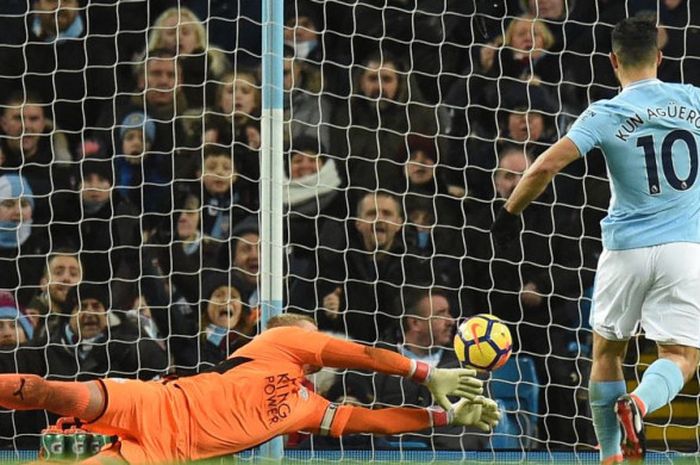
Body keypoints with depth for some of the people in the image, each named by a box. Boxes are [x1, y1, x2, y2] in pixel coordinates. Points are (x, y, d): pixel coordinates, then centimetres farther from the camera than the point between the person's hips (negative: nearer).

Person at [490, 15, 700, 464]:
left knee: (607, 351, 18)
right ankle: (639, 402, -29)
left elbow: (546, 166, -14)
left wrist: (509, 213, -2)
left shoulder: (606, 115, -6)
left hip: (626, 248, 0)